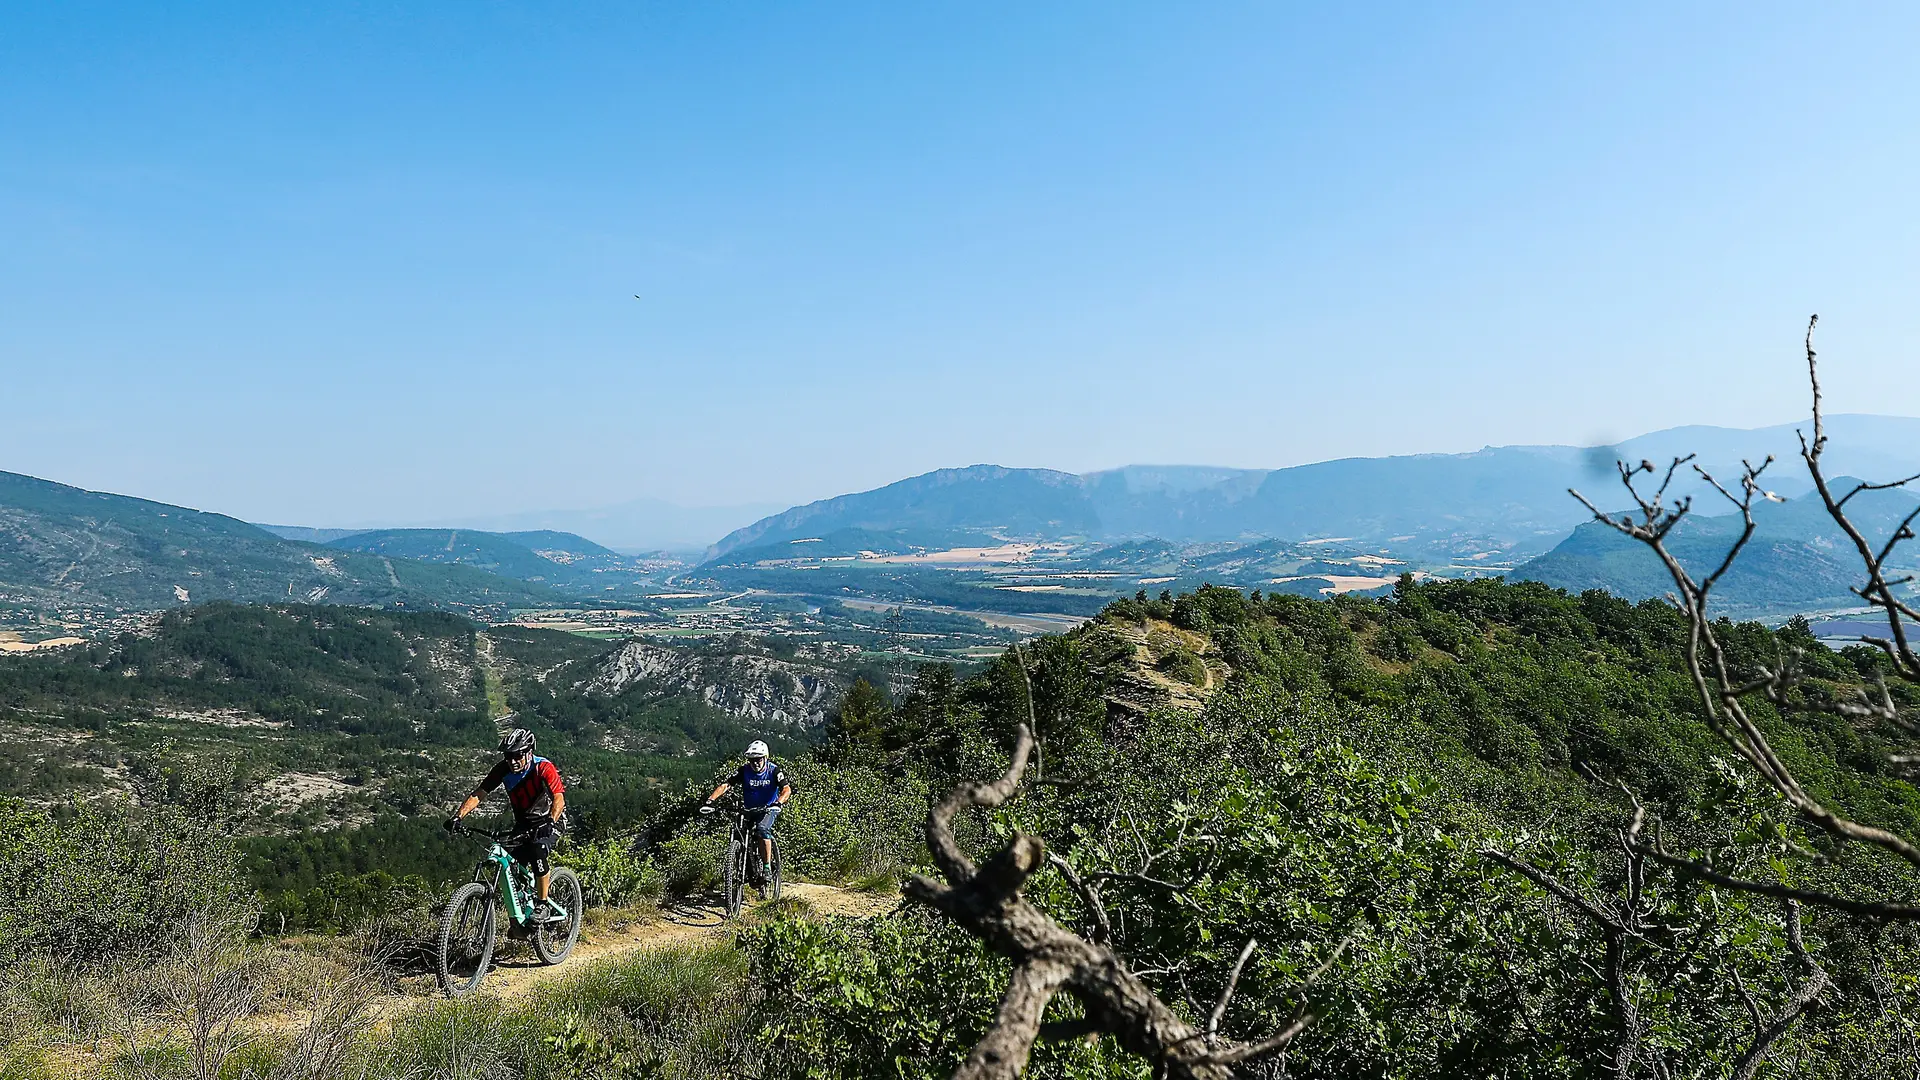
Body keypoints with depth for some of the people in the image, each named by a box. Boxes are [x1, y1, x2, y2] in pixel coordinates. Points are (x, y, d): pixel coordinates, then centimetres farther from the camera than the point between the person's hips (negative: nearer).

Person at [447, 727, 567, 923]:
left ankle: (543, 906, -19)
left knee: (537, 851, -32)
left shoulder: (543, 768, -23)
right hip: (523, 825, 5)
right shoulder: (503, 770, -11)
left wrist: (551, 822, -48)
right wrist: (458, 816, -28)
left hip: (547, 822, -5)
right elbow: (478, 794, -14)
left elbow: (559, 799, -31)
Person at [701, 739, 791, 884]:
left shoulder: (774, 770, -15)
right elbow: (725, 785, -19)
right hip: (749, 810, 4)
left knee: (762, 829, -31)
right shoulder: (744, 771, -10)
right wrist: (710, 800, -36)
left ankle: (767, 869, -27)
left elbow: (787, 789, -27)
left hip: (769, 809, -3)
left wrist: (778, 803, -48)